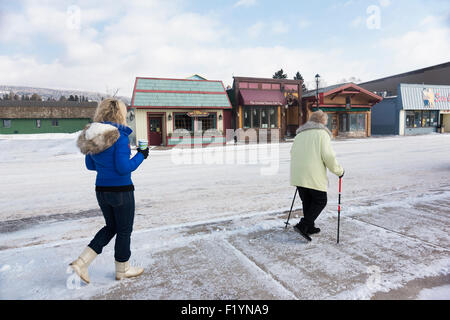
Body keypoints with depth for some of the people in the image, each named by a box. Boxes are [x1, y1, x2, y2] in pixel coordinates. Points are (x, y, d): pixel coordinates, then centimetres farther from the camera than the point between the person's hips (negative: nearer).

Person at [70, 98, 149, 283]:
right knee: (124, 230, 12)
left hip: (101, 190, 7)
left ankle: (81, 262, 19)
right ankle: (122, 270, 30)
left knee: (111, 226, 24)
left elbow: (90, 165, 11)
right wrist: (141, 156, -8)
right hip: (121, 191, -7)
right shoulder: (120, 136, -19)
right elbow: (124, 168, -21)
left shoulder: (91, 135, 4)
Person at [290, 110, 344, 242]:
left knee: (307, 201, 17)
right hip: (314, 176, -7)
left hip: (297, 175, 7)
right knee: (320, 201, 6)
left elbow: (293, 153, 21)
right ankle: (303, 225, -4)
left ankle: (309, 227, 25)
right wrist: (339, 171, 1)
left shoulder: (300, 134, 18)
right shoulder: (322, 133, -2)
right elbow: (328, 155, -11)